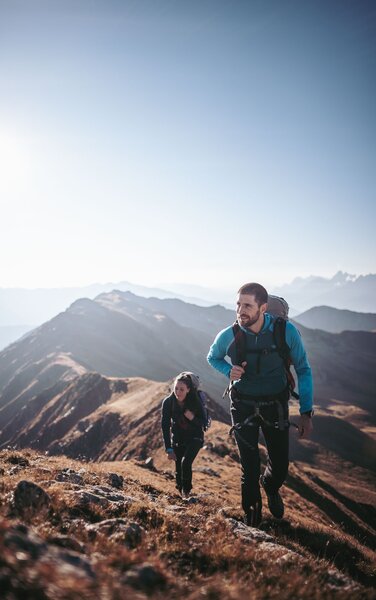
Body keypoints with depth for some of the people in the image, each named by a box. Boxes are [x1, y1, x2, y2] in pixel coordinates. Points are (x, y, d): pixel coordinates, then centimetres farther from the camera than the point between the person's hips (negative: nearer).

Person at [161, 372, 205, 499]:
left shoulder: (195, 401, -23)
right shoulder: (168, 402, -21)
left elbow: (202, 422, -12)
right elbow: (165, 426, -17)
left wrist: (192, 418, -34)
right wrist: (169, 449, -18)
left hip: (194, 438, -2)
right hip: (178, 439, 2)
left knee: (186, 463, -20)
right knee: (178, 468, 2)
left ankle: (186, 492, 1)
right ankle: (181, 493, 26)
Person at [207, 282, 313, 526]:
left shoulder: (287, 332, -21)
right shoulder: (228, 336, -18)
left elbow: (303, 370, -7)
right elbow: (213, 357, 5)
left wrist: (306, 412, -10)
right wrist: (229, 370, -17)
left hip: (276, 405, 1)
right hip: (243, 406, 0)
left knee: (280, 466, 10)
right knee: (250, 467, 3)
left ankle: (271, 488, 48)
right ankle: (252, 510, 35)